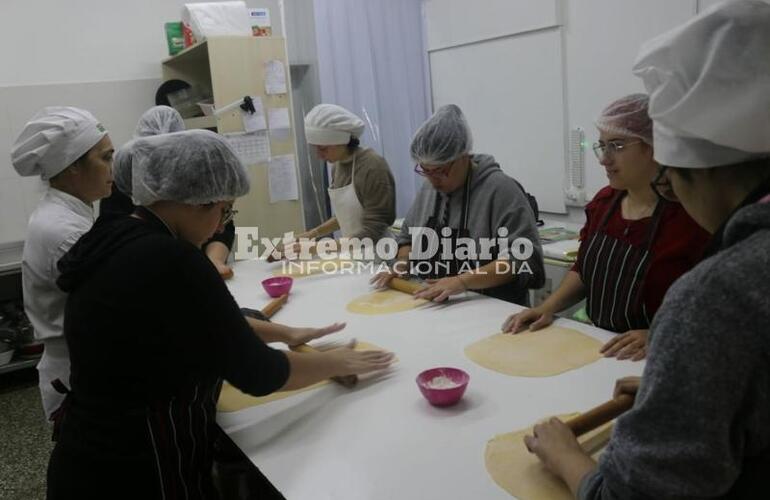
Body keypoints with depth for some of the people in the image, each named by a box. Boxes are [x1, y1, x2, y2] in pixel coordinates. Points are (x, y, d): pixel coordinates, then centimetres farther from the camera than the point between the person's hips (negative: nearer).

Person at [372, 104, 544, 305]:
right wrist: (401, 266, 2)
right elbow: (408, 236, 20)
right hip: (432, 308, 5)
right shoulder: (429, 187, 8)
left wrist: (463, 281, -25)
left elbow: (521, 260, -17)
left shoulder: (500, 189, -11)